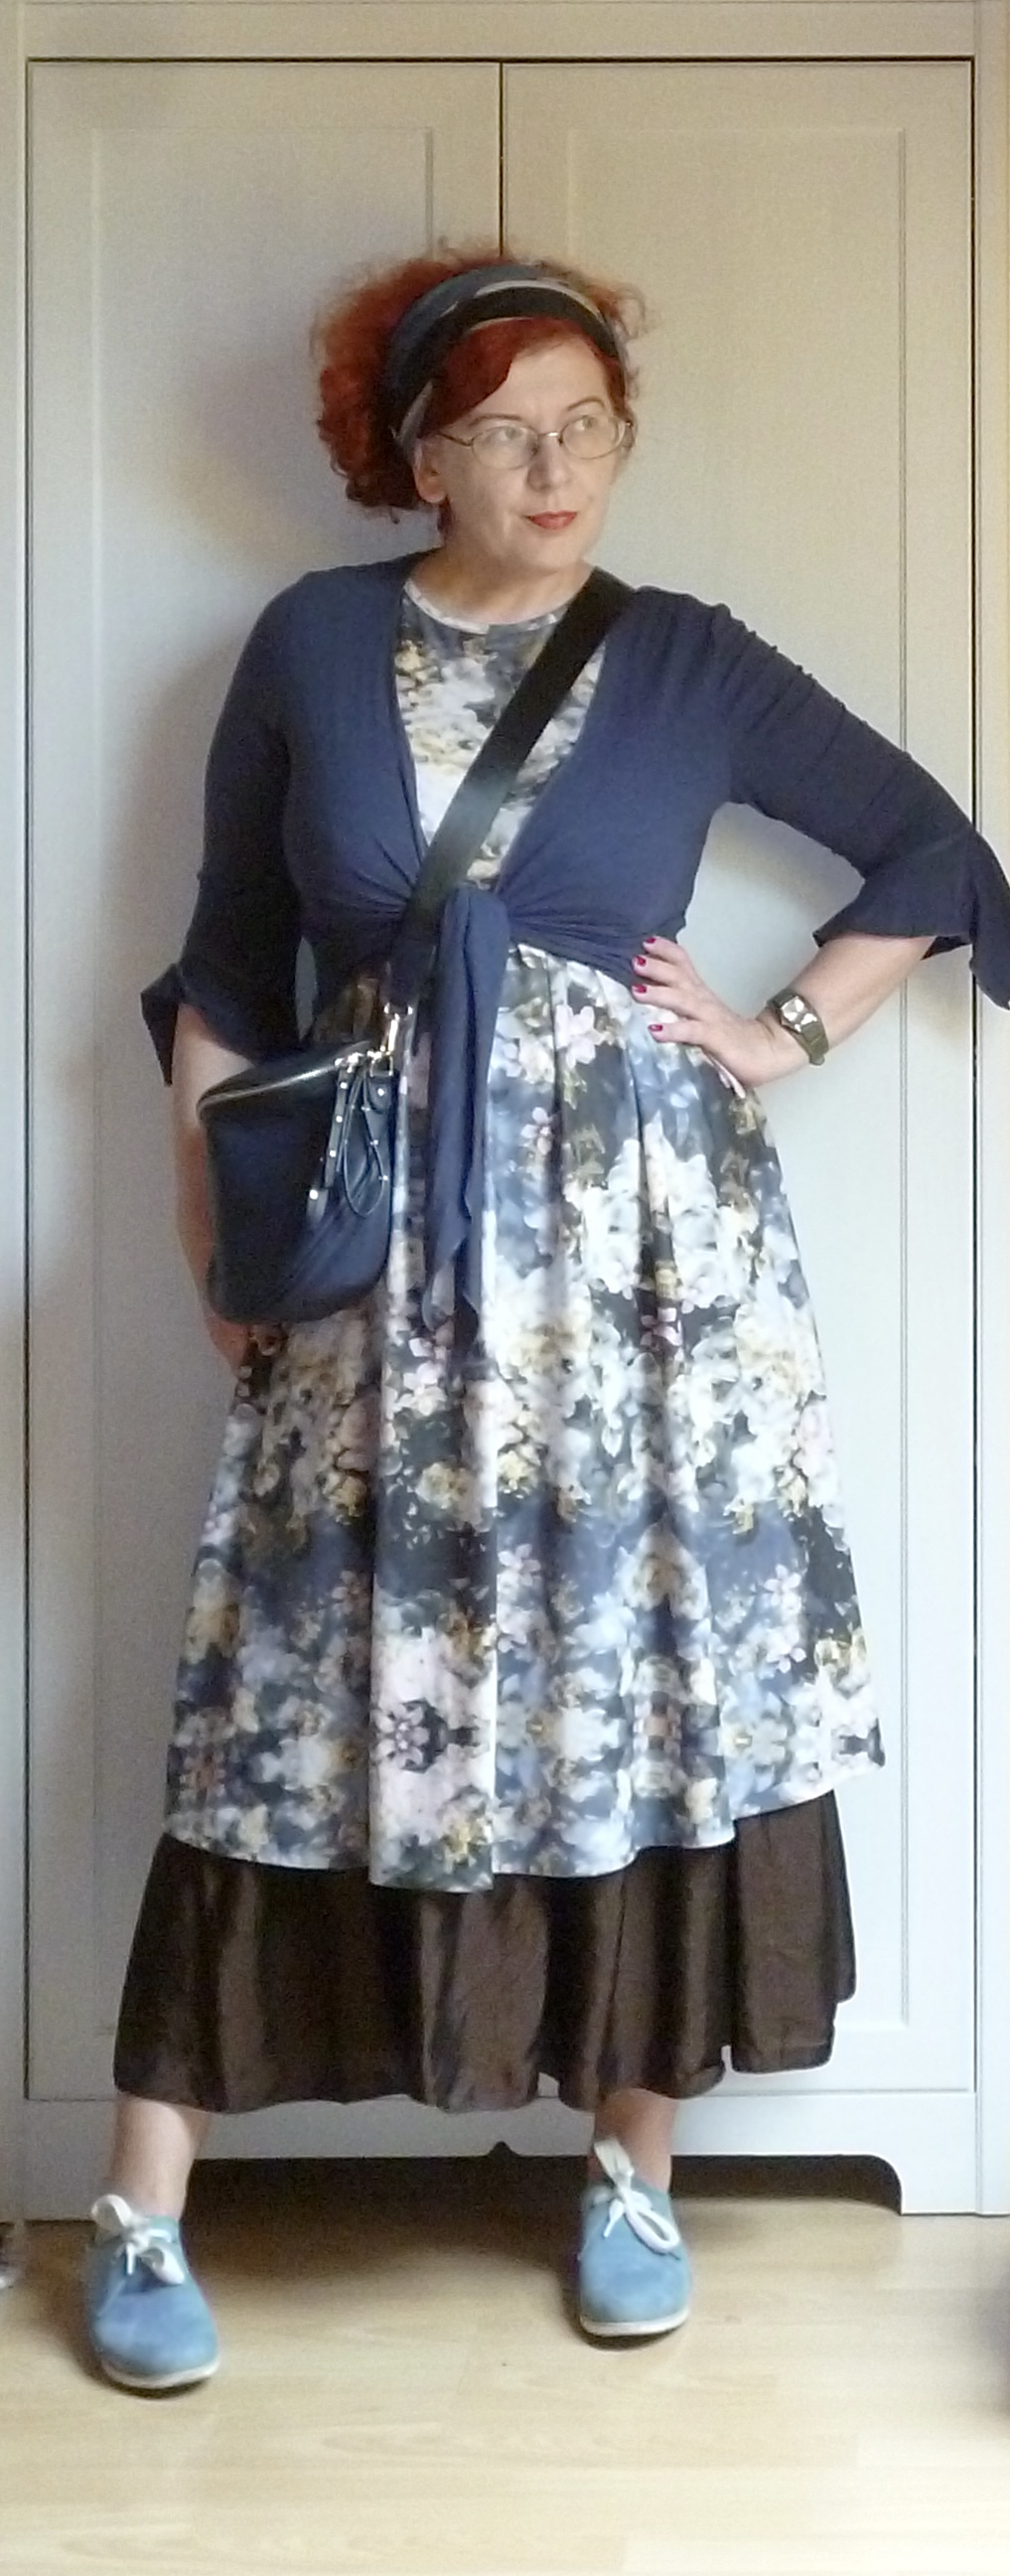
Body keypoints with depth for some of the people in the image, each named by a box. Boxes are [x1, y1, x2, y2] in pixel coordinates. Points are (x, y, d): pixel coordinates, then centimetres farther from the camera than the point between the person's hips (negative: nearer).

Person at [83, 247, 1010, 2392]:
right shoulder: (313, 645, 4)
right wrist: (216, 1226, 1)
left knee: (652, 1664, 4)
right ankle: (144, 2210, 11)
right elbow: (230, 961, 8)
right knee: (304, 1691, 1)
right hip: (380, 1242, 0)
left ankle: (634, 2166, 22)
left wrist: (788, 1034, 2)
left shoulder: (693, 663, 4)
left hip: (643, 1231, 1)